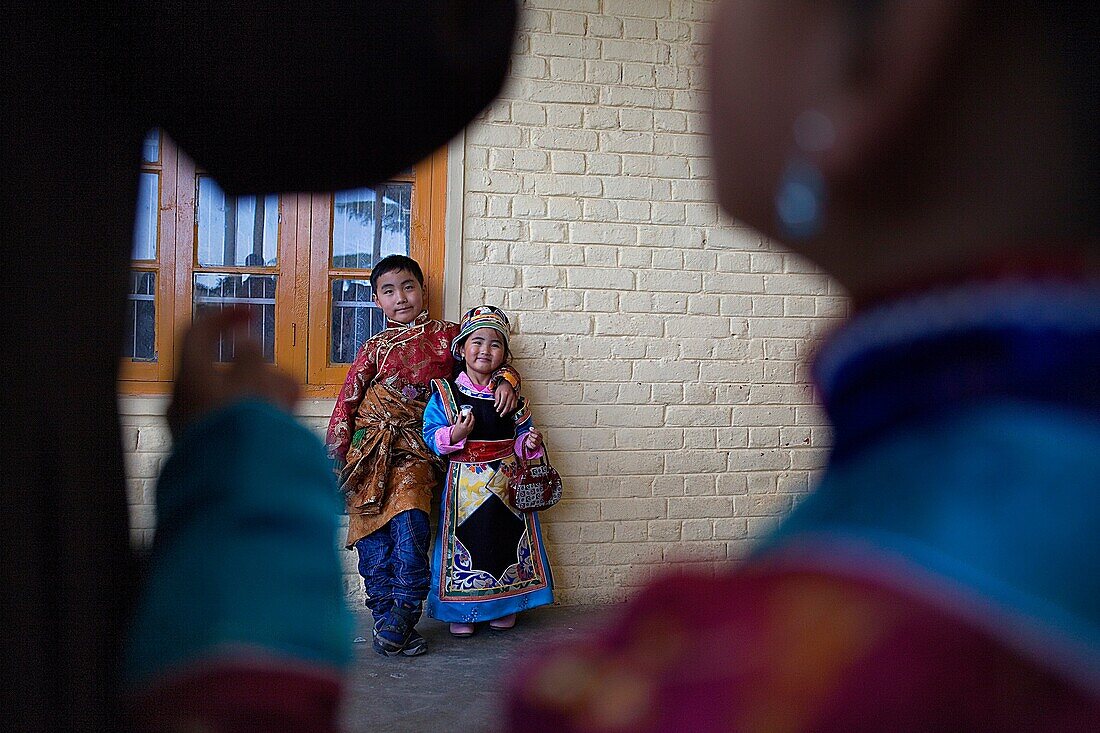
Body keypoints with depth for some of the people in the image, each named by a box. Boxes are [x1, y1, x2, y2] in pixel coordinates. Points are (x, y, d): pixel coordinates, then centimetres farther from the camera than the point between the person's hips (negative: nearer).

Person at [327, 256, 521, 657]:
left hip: (417, 448, -2)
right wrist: (334, 459, 5)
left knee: (409, 521, -23)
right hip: (371, 448, 2)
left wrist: (504, 380, -7)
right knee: (373, 535, -5)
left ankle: (402, 613, -13)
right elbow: (347, 401, 12)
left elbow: (491, 361, 17)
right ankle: (388, 618, 2)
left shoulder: (446, 335, 11)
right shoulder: (374, 348, 13)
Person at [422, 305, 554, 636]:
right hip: (464, 484, -3)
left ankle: (506, 606, 28)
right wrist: (454, 434, -22)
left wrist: (530, 443, -7)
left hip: (506, 483, 3)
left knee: (507, 540, 10)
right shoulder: (445, 393, -4)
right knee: (464, 541, 2)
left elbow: (522, 432, 14)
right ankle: (461, 611, 19)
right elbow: (430, 435, -5)